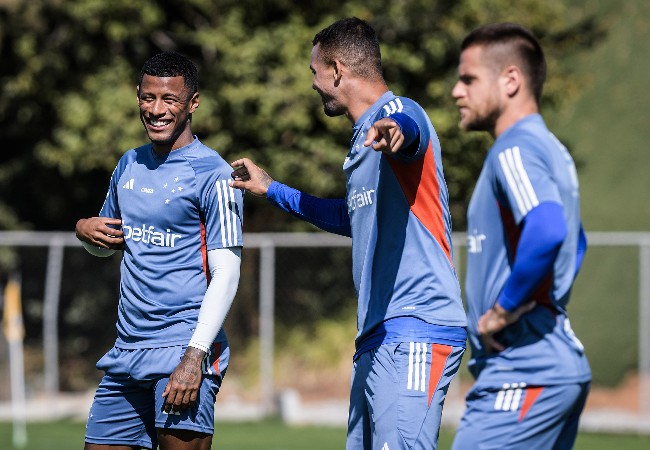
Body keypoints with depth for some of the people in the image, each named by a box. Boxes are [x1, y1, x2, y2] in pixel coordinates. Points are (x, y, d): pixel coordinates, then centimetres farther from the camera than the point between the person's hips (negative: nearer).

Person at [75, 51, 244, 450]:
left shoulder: (213, 175, -8)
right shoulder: (129, 165, 14)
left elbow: (226, 274, -13)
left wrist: (194, 357, -21)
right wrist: (86, 230, 4)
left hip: (183, 348, -7)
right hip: (127, 350, 7)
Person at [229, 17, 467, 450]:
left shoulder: (398, 109, -8)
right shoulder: (364, 137, 23)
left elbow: (410, 127, -35)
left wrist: (395, 131, -59)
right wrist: (271, 190, 48)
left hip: (415, 332, -10)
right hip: (376, 340, 10)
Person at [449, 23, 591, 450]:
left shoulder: (515, 150, -13)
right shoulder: (551, 150, 19)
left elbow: (546, 232, -32)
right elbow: (575, 244, 34)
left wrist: (504, 308, -20)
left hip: (523, 375, -10)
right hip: (562, 363, 10)